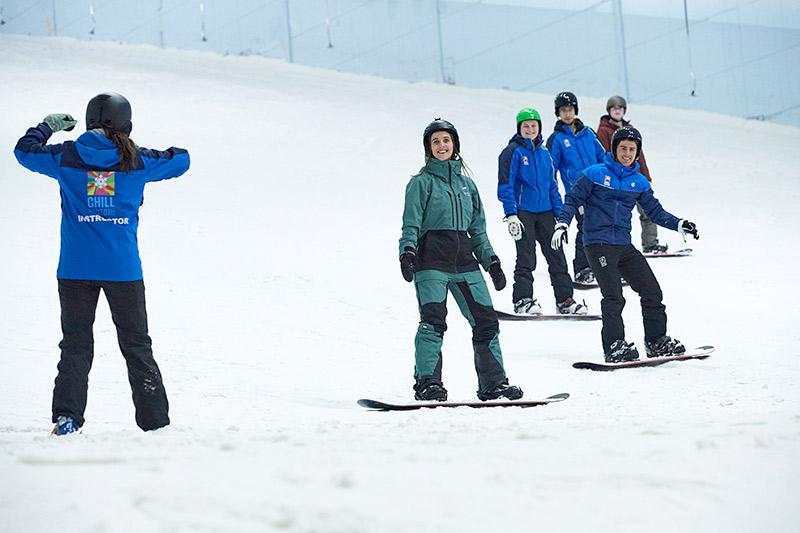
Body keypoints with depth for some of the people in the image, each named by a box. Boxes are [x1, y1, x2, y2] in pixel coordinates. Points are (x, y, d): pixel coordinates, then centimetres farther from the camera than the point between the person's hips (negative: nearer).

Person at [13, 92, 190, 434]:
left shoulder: (66, 157, 0)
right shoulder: (136, 161, -1)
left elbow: (25, 150, 16)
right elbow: (181, 161, 13)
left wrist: (48, 125, 31)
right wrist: (163, 154, 33)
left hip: (75, 269, 0)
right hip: (123, 269, 0)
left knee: (75, 345, 7)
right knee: (137, 345, 10)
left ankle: (67, 417, -6)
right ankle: (155, 421, 12)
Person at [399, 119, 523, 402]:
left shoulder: (467, 183, 20)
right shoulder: (422, 182, 5)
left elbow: (478, 229, 23)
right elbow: (411, 225, -2)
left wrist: (491, 260, 14)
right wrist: (407, 252, -19)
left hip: (464, 259, 5)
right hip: (431, 259, -5)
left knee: (486, 320, 0)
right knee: (433, 320, -16)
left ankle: (493, 383, 7)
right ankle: (427, 383, -14)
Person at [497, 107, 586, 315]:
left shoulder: (544, 154, 14)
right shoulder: (513, 151, -3)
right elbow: (505, 186, -8)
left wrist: (560, 214, 12)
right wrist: (511, 215, -16)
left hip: (545, 211, 5)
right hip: (523, 211, -5)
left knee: (556, 255, 4)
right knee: (526, 257, -7)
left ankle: (564, 299, 9)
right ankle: (523, 300, -1)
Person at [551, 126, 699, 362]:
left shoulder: (639, 182, 11)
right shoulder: (595, 174, -2)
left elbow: (655, 211, 15)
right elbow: (573, 199, 0)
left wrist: (679, 225, 1)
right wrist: (562, 223, -14)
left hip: (624, 245, 6)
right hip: (598, 243, -6)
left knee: (652, 291, 5)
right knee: (613, 296, -16)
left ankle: (657, 341, 17)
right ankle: (614, 346, -11)